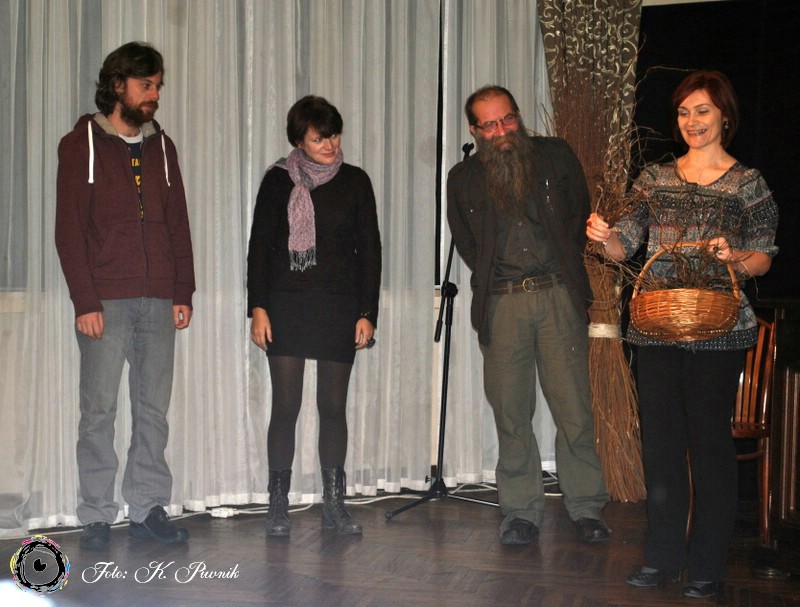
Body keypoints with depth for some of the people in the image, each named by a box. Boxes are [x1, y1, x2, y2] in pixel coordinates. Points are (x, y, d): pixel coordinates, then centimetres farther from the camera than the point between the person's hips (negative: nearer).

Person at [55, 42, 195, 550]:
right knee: (100, 410, -1)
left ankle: (148, 508, 13)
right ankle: (97, 517, 6)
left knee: (153, 410, 6)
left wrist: (183, 293, 6)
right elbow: (69, 229, -4)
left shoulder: (161, 146, 15)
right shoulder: (82, 145, 1)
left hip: (159, 301, 4)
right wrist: (85, 301, -12)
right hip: (105, 302, -4)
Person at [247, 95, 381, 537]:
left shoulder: (354, 182, 6)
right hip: (287, 306, -1)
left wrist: (366, 313, 0)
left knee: (334, 406, 4)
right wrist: (257, 307, -5)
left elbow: (369, 250, 6)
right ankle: (278, 505, 6)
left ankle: (334, 503, 13)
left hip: (339, 307, 1)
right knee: (285, 406, -3)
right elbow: (259, 246, 3)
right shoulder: (279, 180, 3)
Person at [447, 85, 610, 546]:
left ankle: (586, 508, 8)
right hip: (501, 303, 1)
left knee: (574, 408, -3)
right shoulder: (464, 179, 9)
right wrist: (492, 277, 11)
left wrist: (565, 271, 10)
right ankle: (522, 512, 11)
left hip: (558, 296, -1)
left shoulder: (556, 156, 7)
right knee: (511, 412, 2)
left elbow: (580, 215, 15)